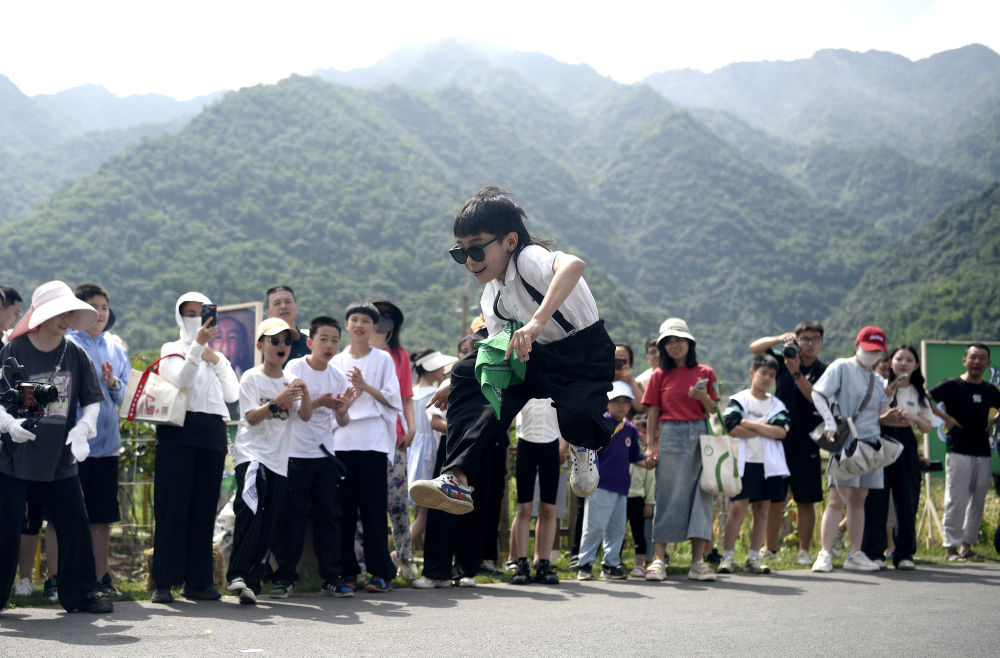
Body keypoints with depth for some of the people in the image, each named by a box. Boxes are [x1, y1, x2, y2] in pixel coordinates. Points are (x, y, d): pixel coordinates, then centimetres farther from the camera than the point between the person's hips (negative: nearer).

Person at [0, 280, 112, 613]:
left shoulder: (75, 354, 4)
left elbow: (93, 399, 9)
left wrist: (83, 427, -9)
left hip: (59, 458, 3)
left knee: (75, 522, 1)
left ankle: (81, 591, 13)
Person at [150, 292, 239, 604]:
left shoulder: (218, 356, 23)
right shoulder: (172, 350, 8)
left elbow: (232, 394, 10)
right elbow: (180, 380, -13)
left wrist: (216, 360, 3)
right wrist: (198, 344, -21)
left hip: (212, 434, 5)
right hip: (178, 432, -5)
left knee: (204, 508, 3)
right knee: (173, 507, -9)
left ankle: (198, 582, 7)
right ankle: (163, 583, -8)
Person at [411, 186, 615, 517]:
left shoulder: (530, 258, -23)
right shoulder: (491, 298, 5)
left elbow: (573, 265, -47)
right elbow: (501, 355, 15)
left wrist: (537, 321, -57)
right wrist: (460, 388, 4)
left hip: (586, 356, -8)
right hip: (541, 358, 8)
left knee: (576, 417, -36)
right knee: (466, 372, -7)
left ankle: (584, 447, 6)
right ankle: (457, 478, -15)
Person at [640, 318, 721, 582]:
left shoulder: (705, 373, 9)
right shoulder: (660, 375, 6)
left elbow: (714, 412, 9)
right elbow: (652, 412, 5)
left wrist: (704, 397, -11)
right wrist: (650, 446, -1)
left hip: (701, 435, 1)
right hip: (671, 435, -1)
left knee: (700, 494, 0)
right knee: (668, 496, -2)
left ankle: (698, 561, 3)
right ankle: (659, 560, 1)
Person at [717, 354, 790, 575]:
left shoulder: (777, 405, 12)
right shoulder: (739, 400, 2)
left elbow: (781, 431, -4)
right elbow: (731, 428, -13)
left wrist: (750, 424, -10)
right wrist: (765, 431, -8)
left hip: (769, 464, 4)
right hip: (744, 461, -4)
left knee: (763, 508, 4)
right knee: (738, 507, -9)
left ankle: (753, 558, 11)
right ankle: (727, 557, -5)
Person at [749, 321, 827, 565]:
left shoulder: (823, 372, 1)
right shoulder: (784, 360, 6)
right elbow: (754, 348, 1)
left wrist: (797, 373, -24)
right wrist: (780, 339, -15)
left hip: (806, 442, -1)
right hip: (778, 438, 1)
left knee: (806, 500, 1)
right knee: (774, 498, 4)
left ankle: (804, 551, 9)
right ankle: (771, 549, 13)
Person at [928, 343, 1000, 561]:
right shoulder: (952, 386, -2)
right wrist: (945, 418, -10)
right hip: (958, 452, -5)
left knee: (978, 502, 6)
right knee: (956, 500, -8)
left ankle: (967, 545, 15)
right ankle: (951, 546, -2)